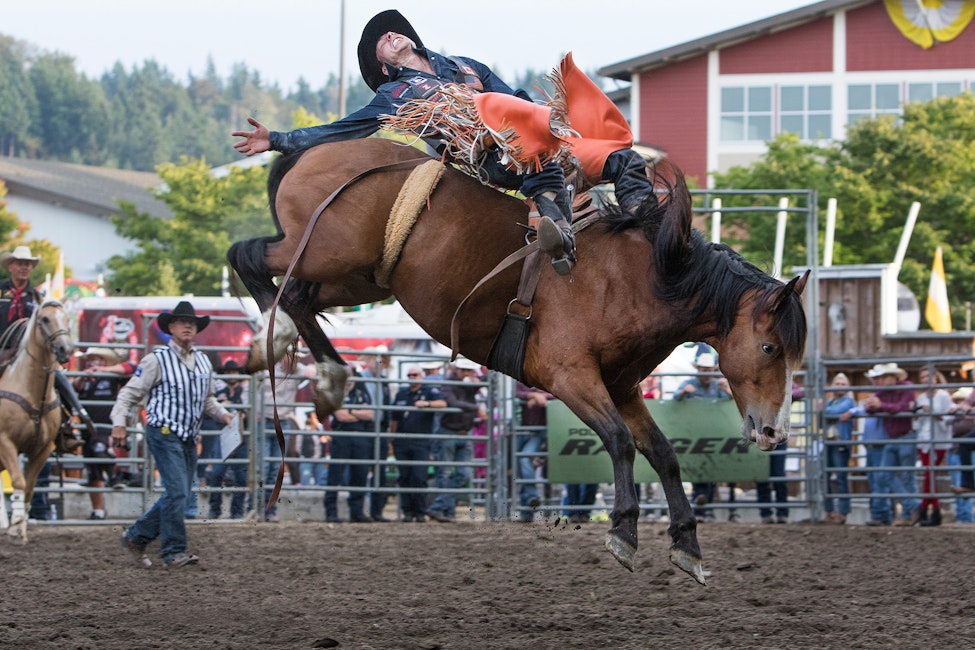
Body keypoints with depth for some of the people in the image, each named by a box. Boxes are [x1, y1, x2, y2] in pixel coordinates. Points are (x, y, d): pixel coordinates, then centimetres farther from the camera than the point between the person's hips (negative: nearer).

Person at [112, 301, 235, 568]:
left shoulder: (203, 361, 12)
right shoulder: (158, 359, -8)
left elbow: (207, 399, 24)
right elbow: (130, 393, -7)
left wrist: (223, 415, 5)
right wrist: (119, 423, -19)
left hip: (189, 438, 7)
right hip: (164, 433, -7)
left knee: (179, 494, 9)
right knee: (177, 491, -13)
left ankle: (136, 536, 21)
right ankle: (174, 551, -7)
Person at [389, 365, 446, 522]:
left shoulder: (430, 391, 2)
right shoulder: (401, 393, 15)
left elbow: (442, 403, -18)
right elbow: (394, 419, 19)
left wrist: (427, 403, -35)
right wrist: (391, 440, 17)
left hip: (421, 443, -4)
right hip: (402, 442, 4)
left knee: (419, 478, -10)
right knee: (404, 478, 2)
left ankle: (420, 512, -3)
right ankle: (408, 511, 8)